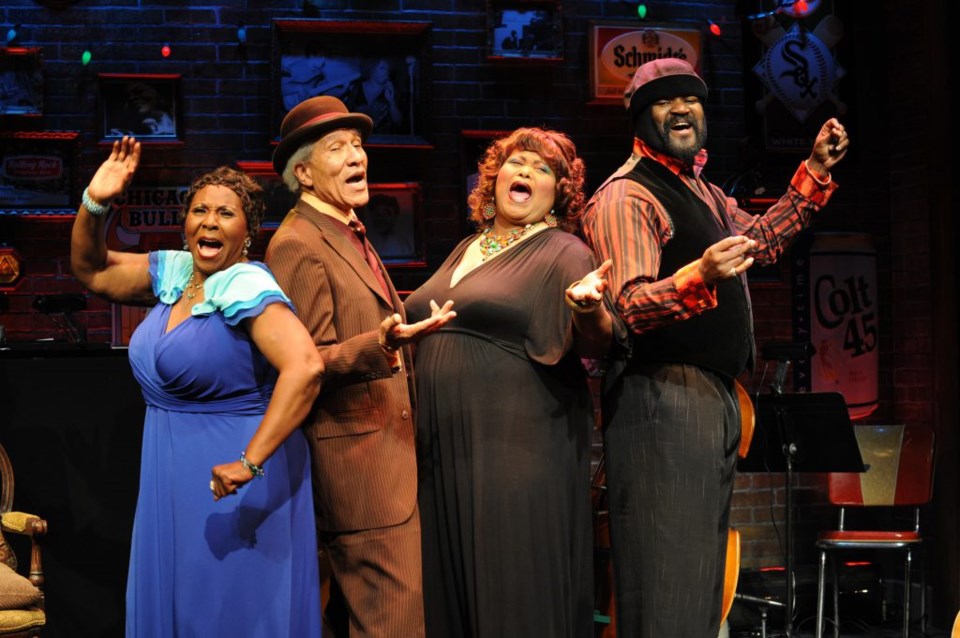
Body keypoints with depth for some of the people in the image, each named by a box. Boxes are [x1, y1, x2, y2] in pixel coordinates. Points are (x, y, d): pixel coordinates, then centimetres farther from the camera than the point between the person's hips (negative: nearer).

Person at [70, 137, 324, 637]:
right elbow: (91, 271, 18)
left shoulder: (246, 286, -18)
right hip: (172, 478, 8)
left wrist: (251, 462, -33)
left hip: (230, 486, -8)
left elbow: (305, 366, -31)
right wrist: (94, 203, 0)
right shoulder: (172, 272, 5)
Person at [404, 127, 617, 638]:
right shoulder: (466, 250, 17)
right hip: (446, 447, 7)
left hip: (522, 447, -6)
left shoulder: (564, 254, -2)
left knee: (516, 587, -4)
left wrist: (588, 309, -32)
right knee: (451, 584, 10)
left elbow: (596, 344, -14)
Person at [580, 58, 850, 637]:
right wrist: (700, 275, -39)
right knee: (668, 575, -9)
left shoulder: (701, 189, 18)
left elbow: (763, 240, 31)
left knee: (704, 567, 16)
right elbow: (628, 310, -22)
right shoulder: (625, 195, -12)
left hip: (716, 395, 10)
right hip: (663, 398, -10)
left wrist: (816, 171, 23)